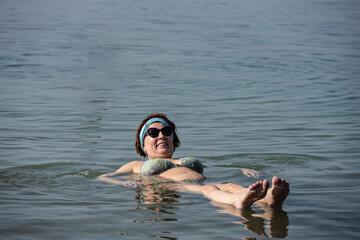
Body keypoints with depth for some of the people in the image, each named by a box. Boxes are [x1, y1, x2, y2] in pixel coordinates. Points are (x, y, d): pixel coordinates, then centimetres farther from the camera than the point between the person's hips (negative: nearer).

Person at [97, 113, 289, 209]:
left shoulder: (192, 161, 43)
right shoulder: (138, 166, 35)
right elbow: (103, 178, 25)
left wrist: (243, 171, 13)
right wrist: (123, 183, -1)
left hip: (205, 184, 3)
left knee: (229, 186, -35)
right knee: (208, 189, -40)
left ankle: (270, 199, -70)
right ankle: (241, 201, -76)